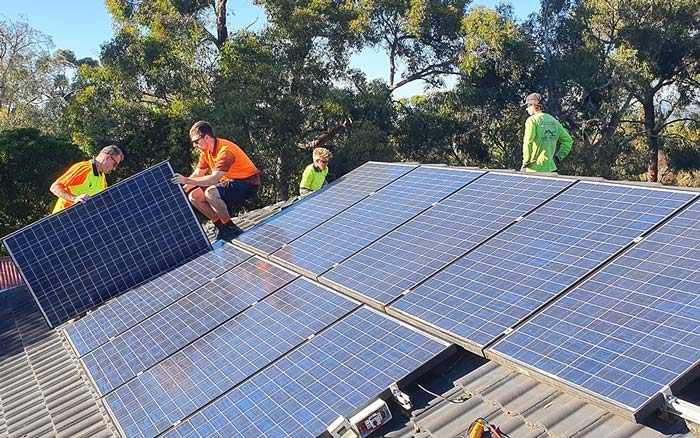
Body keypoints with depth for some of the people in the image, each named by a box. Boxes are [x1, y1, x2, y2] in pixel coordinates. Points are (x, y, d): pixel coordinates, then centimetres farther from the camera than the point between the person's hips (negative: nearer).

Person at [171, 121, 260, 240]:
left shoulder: (225, 151, -26)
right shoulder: (206, 151, 2)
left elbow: (214, 179, -34)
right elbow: (197, 174, 5)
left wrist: (187, 180, -35)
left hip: (248, 183, -9)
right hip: (230, 181, 9)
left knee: (210, 193, -33)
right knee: (194, 196, -4)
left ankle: (232, 229, -18)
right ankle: (222, 227, 4)